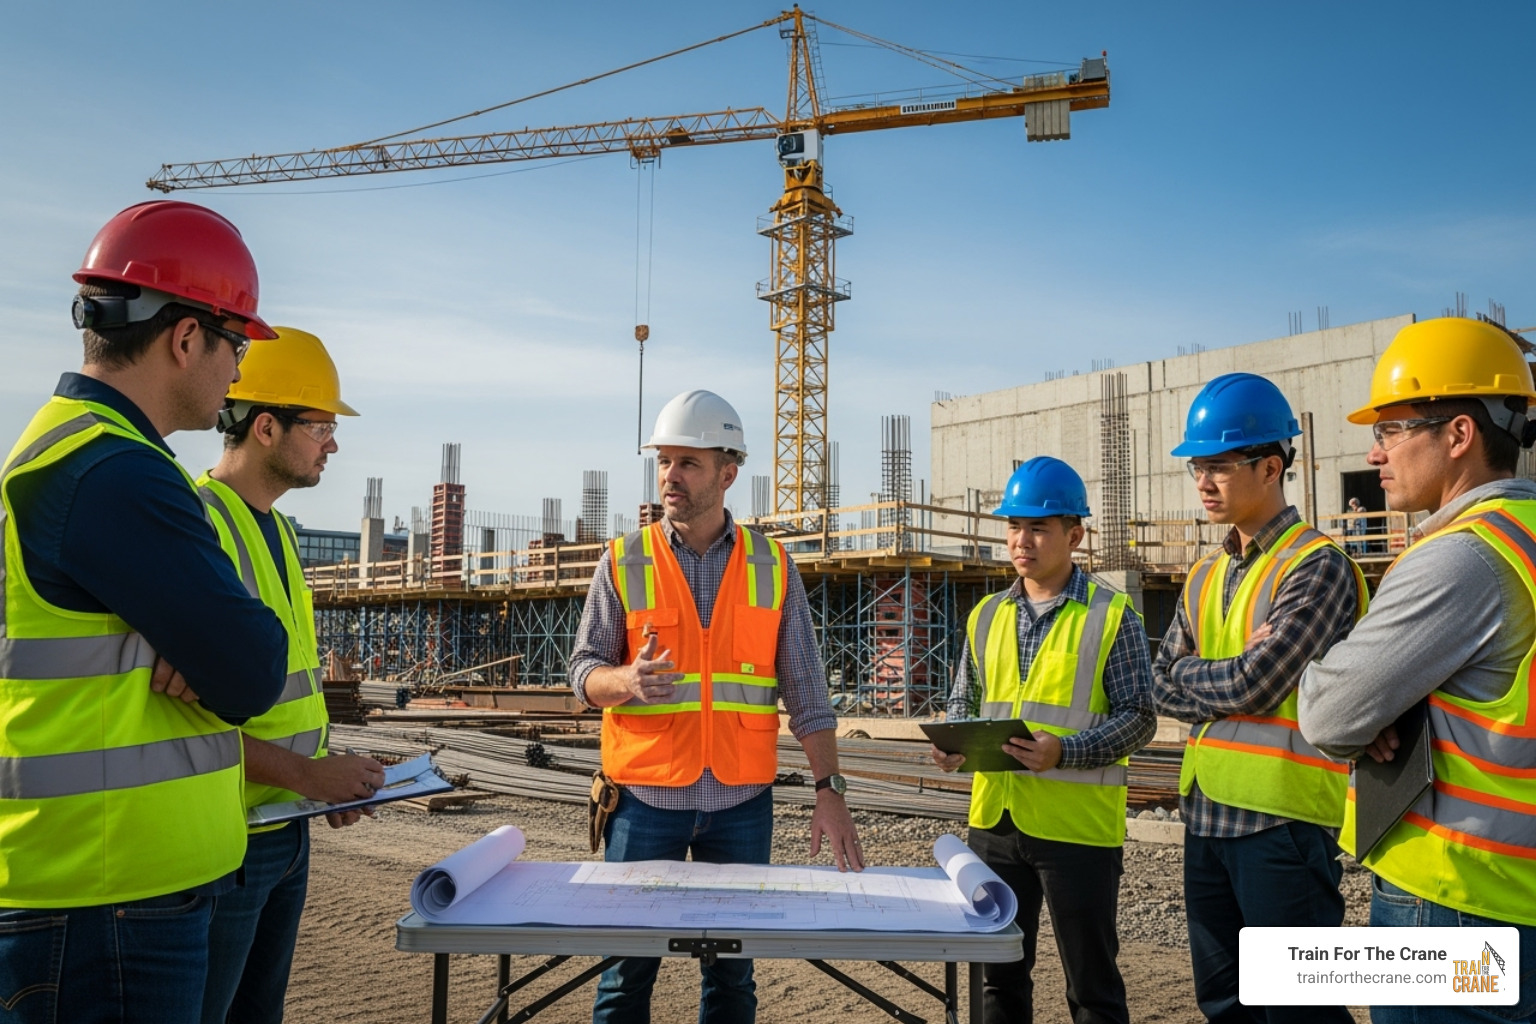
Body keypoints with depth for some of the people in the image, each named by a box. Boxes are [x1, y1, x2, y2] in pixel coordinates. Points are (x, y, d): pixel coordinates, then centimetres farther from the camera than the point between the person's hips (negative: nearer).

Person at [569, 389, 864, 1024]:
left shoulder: (771, 566, 3)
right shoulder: (624, 563, 0)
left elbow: (805, 689, 3)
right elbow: (583, 671, 0)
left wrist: (829, 789, -3)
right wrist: (626, 680, -23)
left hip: (741, 803, 1)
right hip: (646, 798, -1)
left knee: (732, 972, 12)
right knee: (629, 968, 7)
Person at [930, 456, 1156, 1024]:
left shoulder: (1111, 615, -5)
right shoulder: (987, 616, 9)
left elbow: (1138, 717, -8)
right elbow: (964, 701, 17)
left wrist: (1063, 752, -23)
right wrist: (953, 742, -5)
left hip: (1078, 823, -5)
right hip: (995, 818, 5)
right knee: (998, 973, 17)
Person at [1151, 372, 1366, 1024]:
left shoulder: (1317, 566, -11)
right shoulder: (1206, 577, 13)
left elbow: (1256, 683, -20)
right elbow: (1163, 690, 9)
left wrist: (1190, 672, -1)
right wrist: (1231, 674, -8)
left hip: (1282, 816, -8)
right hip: (1206, 811, 8)